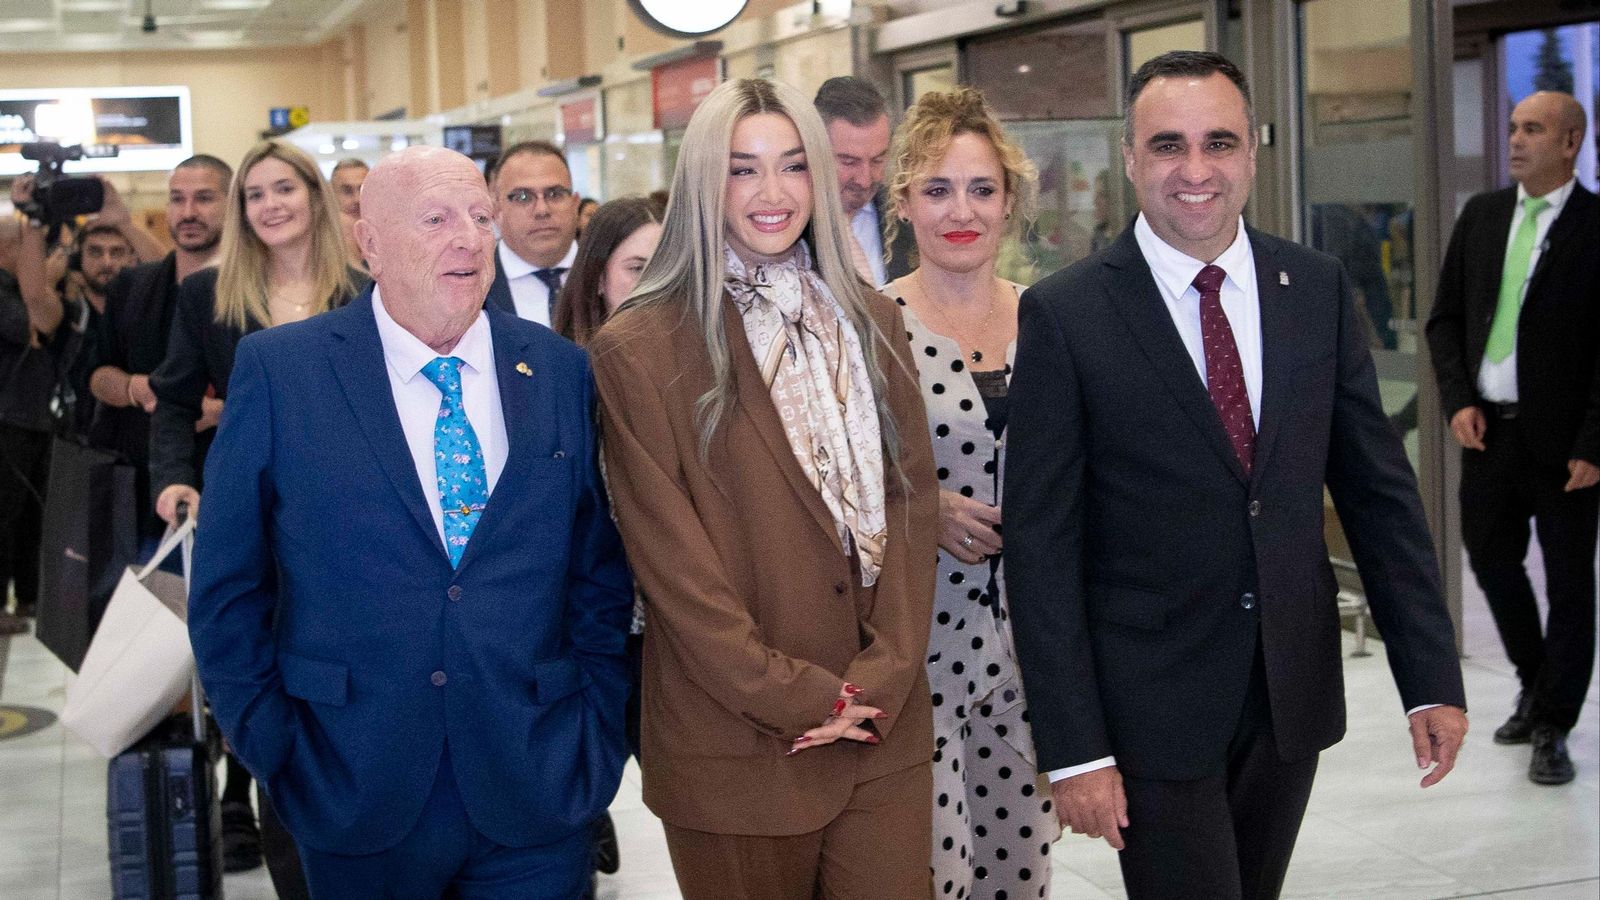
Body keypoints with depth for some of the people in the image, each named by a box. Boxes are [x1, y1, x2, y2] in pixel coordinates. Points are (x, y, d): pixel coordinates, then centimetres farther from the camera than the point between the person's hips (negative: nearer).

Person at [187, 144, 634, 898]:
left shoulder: (560, 373, 3)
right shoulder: (279, 370, -4)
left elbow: (601, 575, 8)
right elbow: (227, 582, 0)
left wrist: (596, 734, 2)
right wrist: (271, 746, -2)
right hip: (357, 797, -1)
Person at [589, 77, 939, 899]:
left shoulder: (871, 324, 8)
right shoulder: (639, 349, -6)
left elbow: (912, 501, 5)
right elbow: (670, 559, -9)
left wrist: (882, 678, -7)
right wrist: (802, 698, -12)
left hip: (884, 730, 4)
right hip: (735, 748, -3)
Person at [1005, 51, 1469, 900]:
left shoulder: (1319, 289, 2)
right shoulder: (1064, 314, -10)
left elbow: (1378, 490, 5)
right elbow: (1040, 542, -10)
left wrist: (1432, 677, 2)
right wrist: (1073, 746, -13)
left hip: (1296, 690, 4)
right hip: (1152, 701, -4)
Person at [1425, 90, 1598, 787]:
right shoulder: (1481, 215, 7)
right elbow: (1445, 318, 11)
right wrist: (1458, 400, -2)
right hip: (1487, 428, 5)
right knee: (1491, 558, 15)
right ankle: (1535, 683, 37)